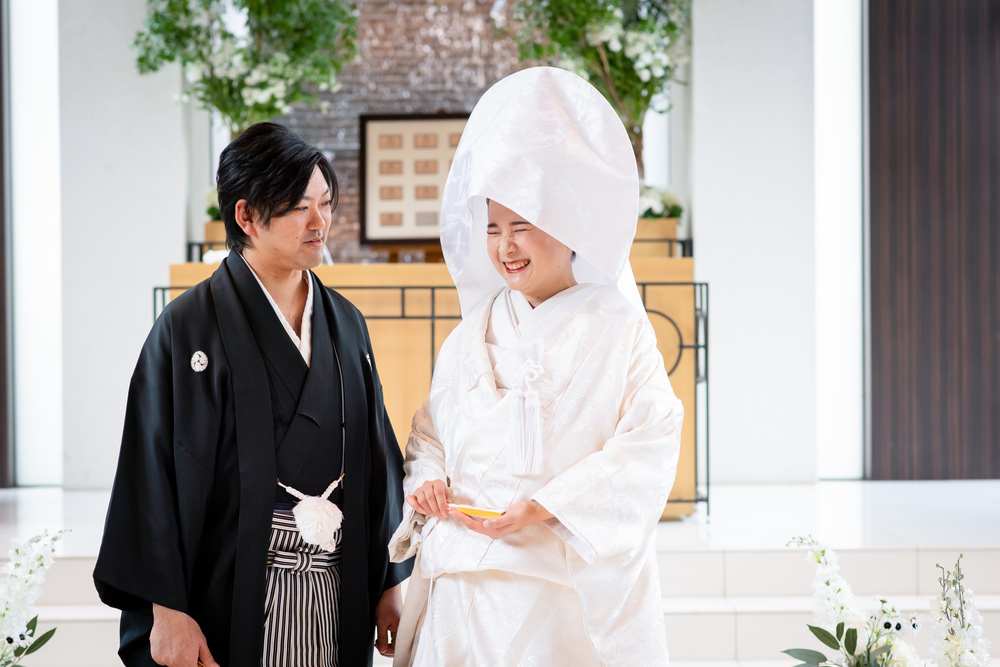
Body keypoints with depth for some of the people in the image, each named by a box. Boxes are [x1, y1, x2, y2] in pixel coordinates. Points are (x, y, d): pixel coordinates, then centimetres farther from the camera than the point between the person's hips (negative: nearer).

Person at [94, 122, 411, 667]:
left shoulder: (345, 322, 9)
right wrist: (166, 609, -14)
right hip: (234, 598, -4)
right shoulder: (189, 326, -7)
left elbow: (376, 456, 11)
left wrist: (390, 582, 8)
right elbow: (153, 471, -9)